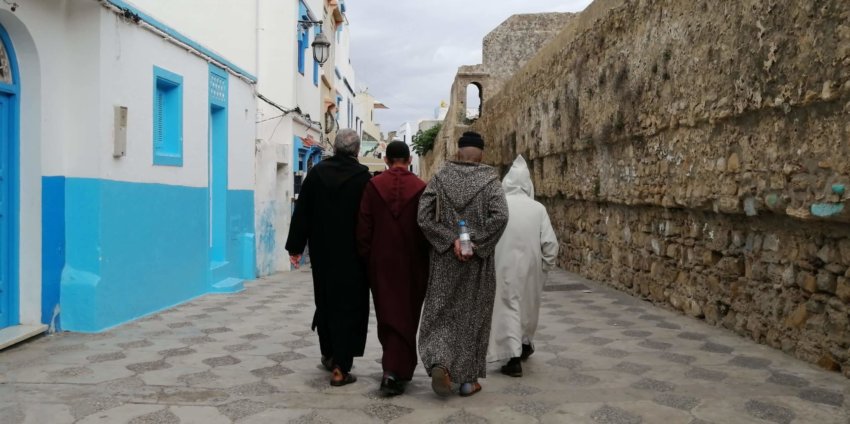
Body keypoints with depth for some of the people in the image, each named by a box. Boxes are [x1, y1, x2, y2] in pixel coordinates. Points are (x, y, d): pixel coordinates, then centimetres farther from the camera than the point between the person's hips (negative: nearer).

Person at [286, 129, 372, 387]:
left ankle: (329, 355, 33)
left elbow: (301, 212, 1)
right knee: (349, 305, 2)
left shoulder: (317, 172, 0)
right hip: (352, 253, -4)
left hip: (322, 252, 4)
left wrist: (295, 247, 5)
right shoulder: (362, 176, -10)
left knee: (325, 302, 20)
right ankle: (340, 368, -1)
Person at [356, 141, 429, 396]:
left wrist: (365, 258, 7)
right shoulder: (420, 187, -7)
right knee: (406, 316, 5)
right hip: (412, 263, -1)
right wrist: (427, 263, 6)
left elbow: (363, 226, -2)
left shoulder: (373, 186, -3)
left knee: (387, 314, 14)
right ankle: (394, 371, -5)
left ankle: (396, 367, 27)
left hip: (381, 262, 2)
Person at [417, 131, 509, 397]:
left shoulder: (439, 179, 1)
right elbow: (500, 216, -20)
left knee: (440, 314, 13)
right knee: (473, 317, 11)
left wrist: (451, 241, -10)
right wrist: (475, 243, -15)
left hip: (444, 260, 1)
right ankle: (468, 379, 19)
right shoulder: (489, 181, -5)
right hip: (478, 263, -1)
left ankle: (439, 363, -10)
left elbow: (424, 216, -9)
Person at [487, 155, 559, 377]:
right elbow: (550, 242, -7)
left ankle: (513, 358, -4)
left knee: (508, 307, 4)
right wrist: (546, 266, 7)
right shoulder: (538, 208, -6)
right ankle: (525, 344, 43)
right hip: (530, 266, 3)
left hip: (504, 266, -3)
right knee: (528, 305, 23)